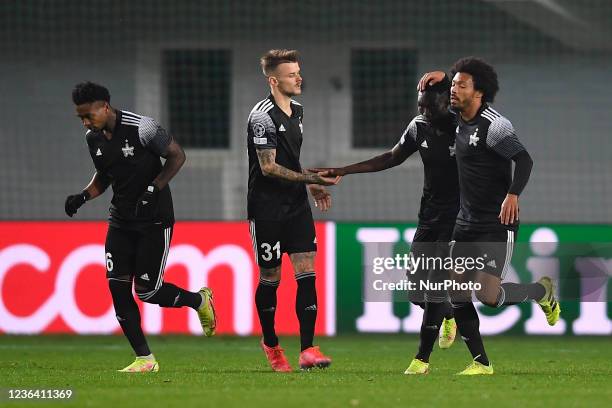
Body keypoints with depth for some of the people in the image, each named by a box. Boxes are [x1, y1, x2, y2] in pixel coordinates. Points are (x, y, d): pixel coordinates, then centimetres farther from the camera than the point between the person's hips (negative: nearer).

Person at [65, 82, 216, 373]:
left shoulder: (141, 128, -19)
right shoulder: (93, 138, 3)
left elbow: (177, 156, -10)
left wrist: (153, 189, -20)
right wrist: (83, 196, -1)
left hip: (154, 220, -6)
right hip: (121, 220, 6)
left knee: (147, 291, -7)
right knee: (117, 287, -6)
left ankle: (199, 300, 23)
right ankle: (144, 359, 1)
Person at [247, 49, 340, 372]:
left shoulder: (297, 111, 12)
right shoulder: (262, 116, -14)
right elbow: (269, 167, -19)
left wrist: (313, 186, 14)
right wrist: (310, 178, -20)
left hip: (297, 206, 6)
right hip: (267, 209, -6)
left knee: (307, 272, -6)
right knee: (270, 278, 5)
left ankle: (307, 349, -9)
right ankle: (271, 344, 25)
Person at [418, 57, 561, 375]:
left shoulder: (493, 125, -16)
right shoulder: (459, 120, 8)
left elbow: (524, 160, -25)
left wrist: (513, 194, -39)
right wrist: (441, 76, 7)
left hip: (497, 225, -8)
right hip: (467, 224, 8)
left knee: (488, 296, -15)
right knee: (457, 294, -1)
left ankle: (542, 291, 13)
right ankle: (480, 362, 6)